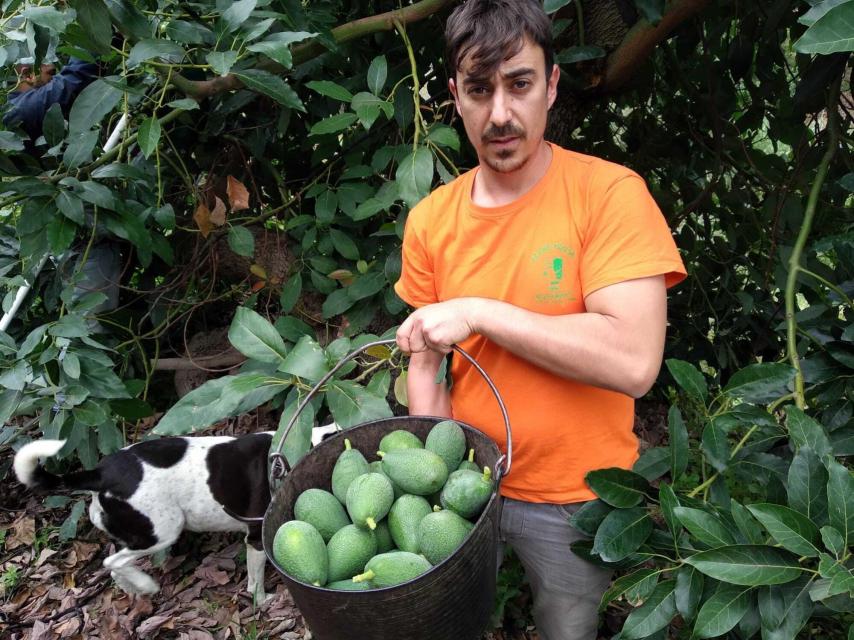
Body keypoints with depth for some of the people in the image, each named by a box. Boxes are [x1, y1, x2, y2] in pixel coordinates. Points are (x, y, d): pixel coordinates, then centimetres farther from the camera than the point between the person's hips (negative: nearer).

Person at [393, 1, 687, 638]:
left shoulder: (609, 193, -17)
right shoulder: (430, 219, -4)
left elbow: (633, 361, -28)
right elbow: (426, 360, 2)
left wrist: (478, 312, -25)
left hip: (576, 502, -3)